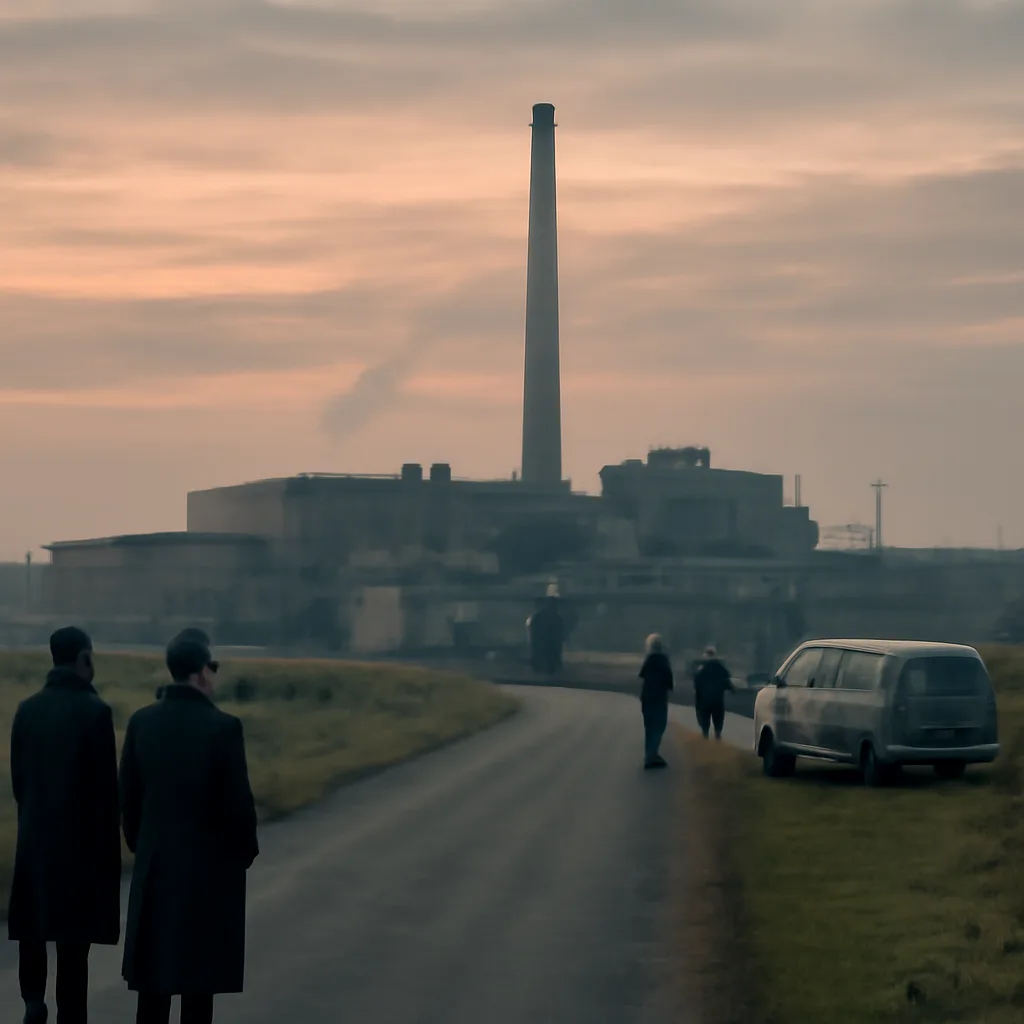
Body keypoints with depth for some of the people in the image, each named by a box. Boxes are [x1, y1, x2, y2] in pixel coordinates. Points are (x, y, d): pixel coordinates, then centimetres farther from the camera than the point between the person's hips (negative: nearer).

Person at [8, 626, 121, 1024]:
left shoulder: (27, 709, 1)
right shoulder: (94, 711, -13)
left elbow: (17, 775, 6)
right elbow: (105, 783, -12)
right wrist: (110, 843, -3)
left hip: (35, 834, 4)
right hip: (82, 837, -4)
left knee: (31, 921, 16)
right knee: (73, 932, 1)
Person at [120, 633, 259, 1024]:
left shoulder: (142, 721, -2)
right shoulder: (223, 726, -16)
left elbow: (128, 793, 4)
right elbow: (238, 800, -15)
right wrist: (246, 851, 2)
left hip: (156, 862, 4)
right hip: (211, 863, -4)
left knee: (156, 964, 11)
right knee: (200, 968, 3)